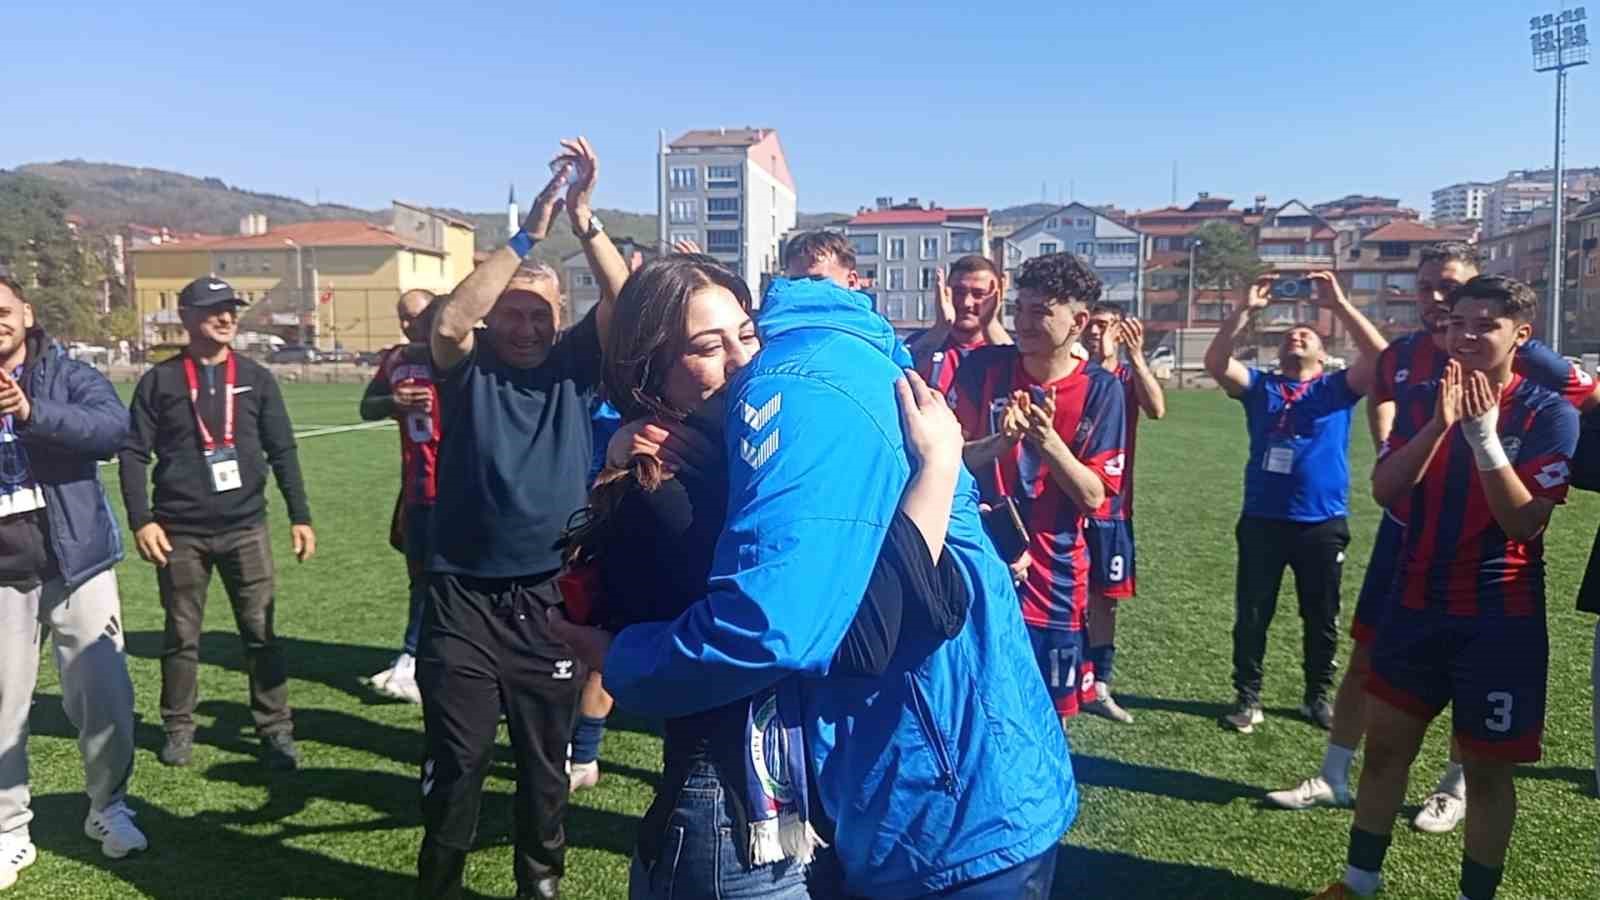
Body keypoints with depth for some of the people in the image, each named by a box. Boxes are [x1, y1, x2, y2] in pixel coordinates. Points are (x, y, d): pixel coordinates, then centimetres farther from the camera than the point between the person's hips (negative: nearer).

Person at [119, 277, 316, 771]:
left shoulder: (256, 377, 5)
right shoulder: (160, 380, 1)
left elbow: (282, 451, 6)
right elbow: (133, 452, 1)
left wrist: (300, 516, 3)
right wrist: (141, 520, -8)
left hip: (246, 527, 1)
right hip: (180, 532, 0)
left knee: (261, 633, 2)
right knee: (181, 636, 10)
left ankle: (276, 729, 11)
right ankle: (178, 728, 26)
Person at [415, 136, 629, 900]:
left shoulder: (576, 365, 1)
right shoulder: (468, 367, -1)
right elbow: (449, 321, -22)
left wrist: (584, 220, -23)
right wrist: (528, 233, -25)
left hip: (550, 599, 1)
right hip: (464, 599, -1)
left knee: (545, 760, 16)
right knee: (456, 760, 8)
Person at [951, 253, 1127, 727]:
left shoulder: (1100, 390, -6)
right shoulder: (984, 366, -5)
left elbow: (1094, 496, -8)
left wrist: (1048, 440, -23)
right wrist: (1000, 443, -23)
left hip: (1054, 578, 0)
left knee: (1050, 714, 12)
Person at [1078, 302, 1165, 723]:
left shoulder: (1130, 377, 5)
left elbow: (1157, 409, -17)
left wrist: (1136, 356, -26)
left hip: (1111, 506, 2)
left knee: (1104, 596, 10)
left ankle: (1099, 686, 21)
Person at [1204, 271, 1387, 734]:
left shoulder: (1338, 388, 5)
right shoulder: (1259, 387, 6)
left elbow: (1381, 358, -12)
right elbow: (1215, 361, -9)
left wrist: (1339, 304, -16)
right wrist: (1246, 308, -15)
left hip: (1323, 523, 0)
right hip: (1262, 521, 0)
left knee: (1322, 618, 12)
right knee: (1251, 615, 6)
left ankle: (1318, 696, 30)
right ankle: (1247, 697, 19)